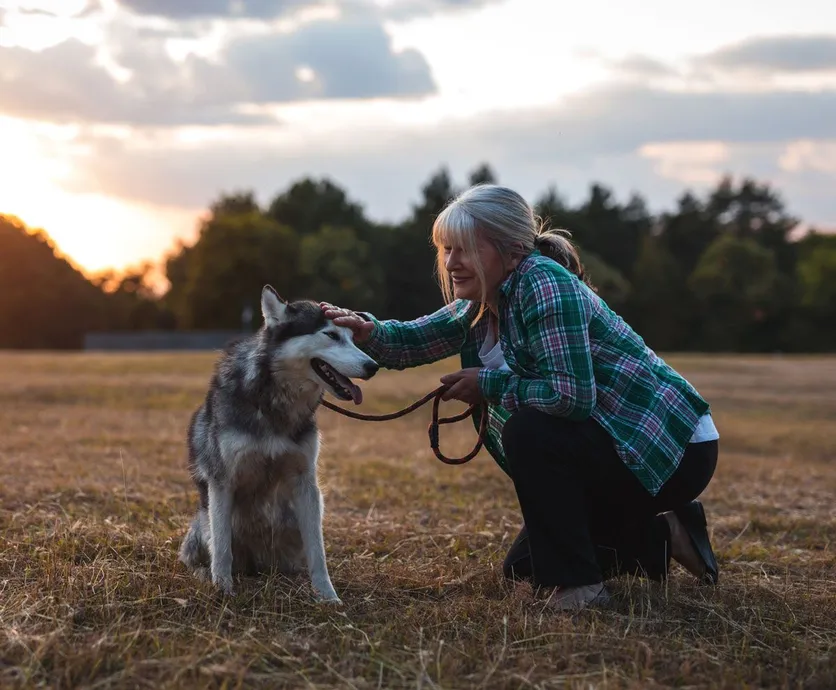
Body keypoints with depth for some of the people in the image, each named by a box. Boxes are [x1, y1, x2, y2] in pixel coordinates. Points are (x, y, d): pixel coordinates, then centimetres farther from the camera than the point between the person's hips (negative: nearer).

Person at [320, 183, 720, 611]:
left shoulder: (545, 284, -24)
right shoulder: (482, 306, 4)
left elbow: (572, 394, -31)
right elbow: (410, 343, 1)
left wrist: (489, 384, -21)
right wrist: (365, 330, -20)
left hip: (673, 449, -10)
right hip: (608, 448, 10)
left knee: (527, 431, -31)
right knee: (521, 570, 14)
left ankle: (578, 582, -18)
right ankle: (661, 540, 21)